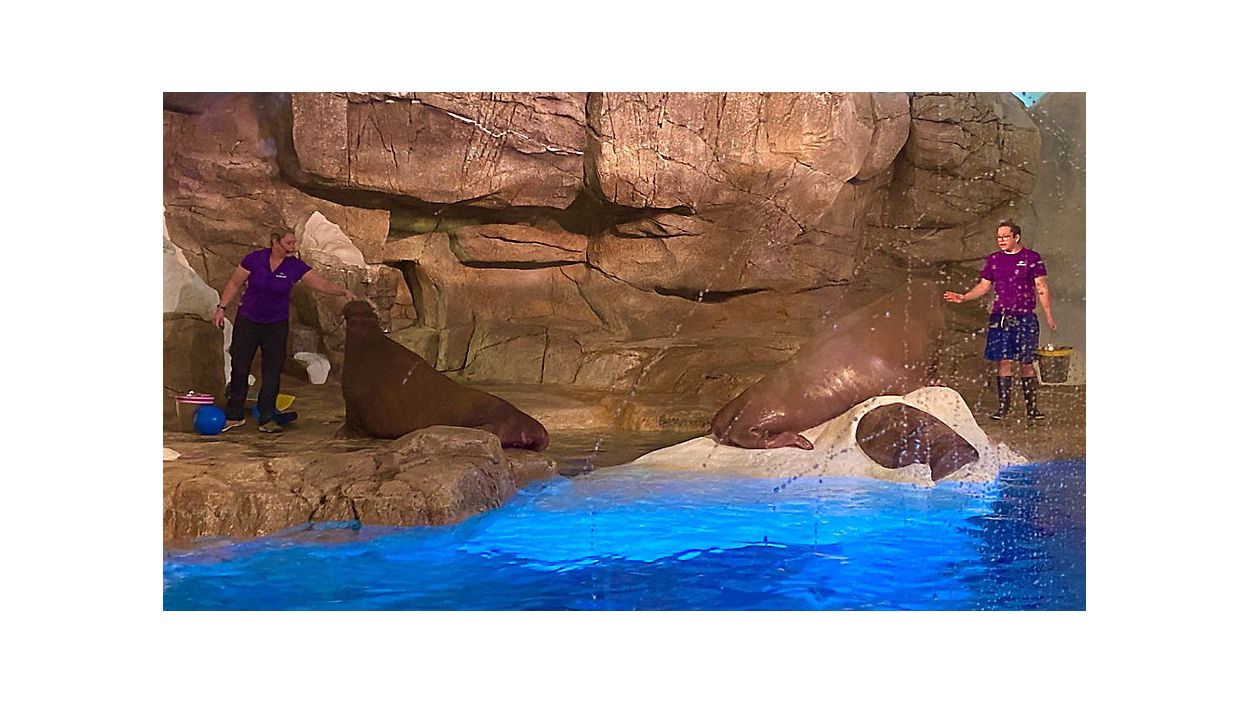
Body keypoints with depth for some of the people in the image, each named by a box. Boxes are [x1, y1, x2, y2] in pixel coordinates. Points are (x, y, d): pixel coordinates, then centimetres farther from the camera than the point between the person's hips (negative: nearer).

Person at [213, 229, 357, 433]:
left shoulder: (295, 266, -8)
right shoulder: (255, 259, -10)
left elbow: (321, 284, -16)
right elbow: (234, 284, 0)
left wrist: (344, 291, -31)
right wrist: (221, 308, -4)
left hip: (276, 325, 1)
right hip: (247, 322, -1)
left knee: (272, 372, 0)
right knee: (239, 368, 6)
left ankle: (267, 419, 9)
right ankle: (233, 416, 21)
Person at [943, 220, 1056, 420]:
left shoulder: (1032, 258, 1)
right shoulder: (993, 260, 10)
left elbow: (1041, 288, 2)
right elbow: (984, 286, 15)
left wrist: (1048, 316, -1)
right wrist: (963, 297, 0)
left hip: (1025, 318, -2)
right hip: (1000, 317, 3)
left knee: (1026, 363, 0)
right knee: (1003, 361, 1)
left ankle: (1031, 407, 7)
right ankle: (1004, 407, 7)